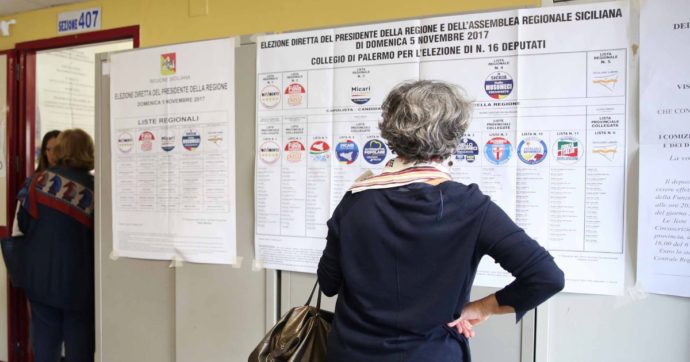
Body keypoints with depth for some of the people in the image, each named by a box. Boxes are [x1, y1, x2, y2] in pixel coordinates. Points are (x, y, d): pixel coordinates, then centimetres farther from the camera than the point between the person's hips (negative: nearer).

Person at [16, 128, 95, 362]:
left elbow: (24, 223, 2)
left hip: (41, 274, 2)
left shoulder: (40, 180, -6)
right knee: (79, 339, 11)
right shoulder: (94, 188, -12)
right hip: (78, 278, -2)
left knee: (44, 337, 15)